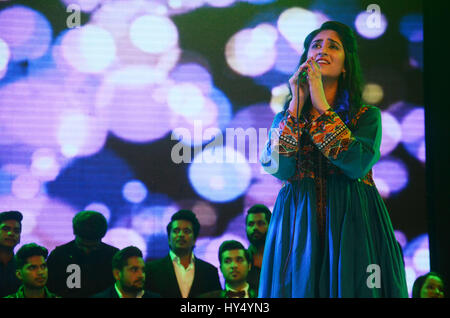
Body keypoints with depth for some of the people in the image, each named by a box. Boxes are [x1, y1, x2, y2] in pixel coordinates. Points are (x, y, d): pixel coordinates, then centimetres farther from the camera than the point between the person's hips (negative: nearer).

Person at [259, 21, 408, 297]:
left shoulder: (366, 116, 6)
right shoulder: (286, 117, 12)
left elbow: (358, 165, -14)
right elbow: (279, 168, -6)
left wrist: (321, 104, -11)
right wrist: (296, 105, -5)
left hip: (353, 227, -1)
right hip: (299, 227, 1)